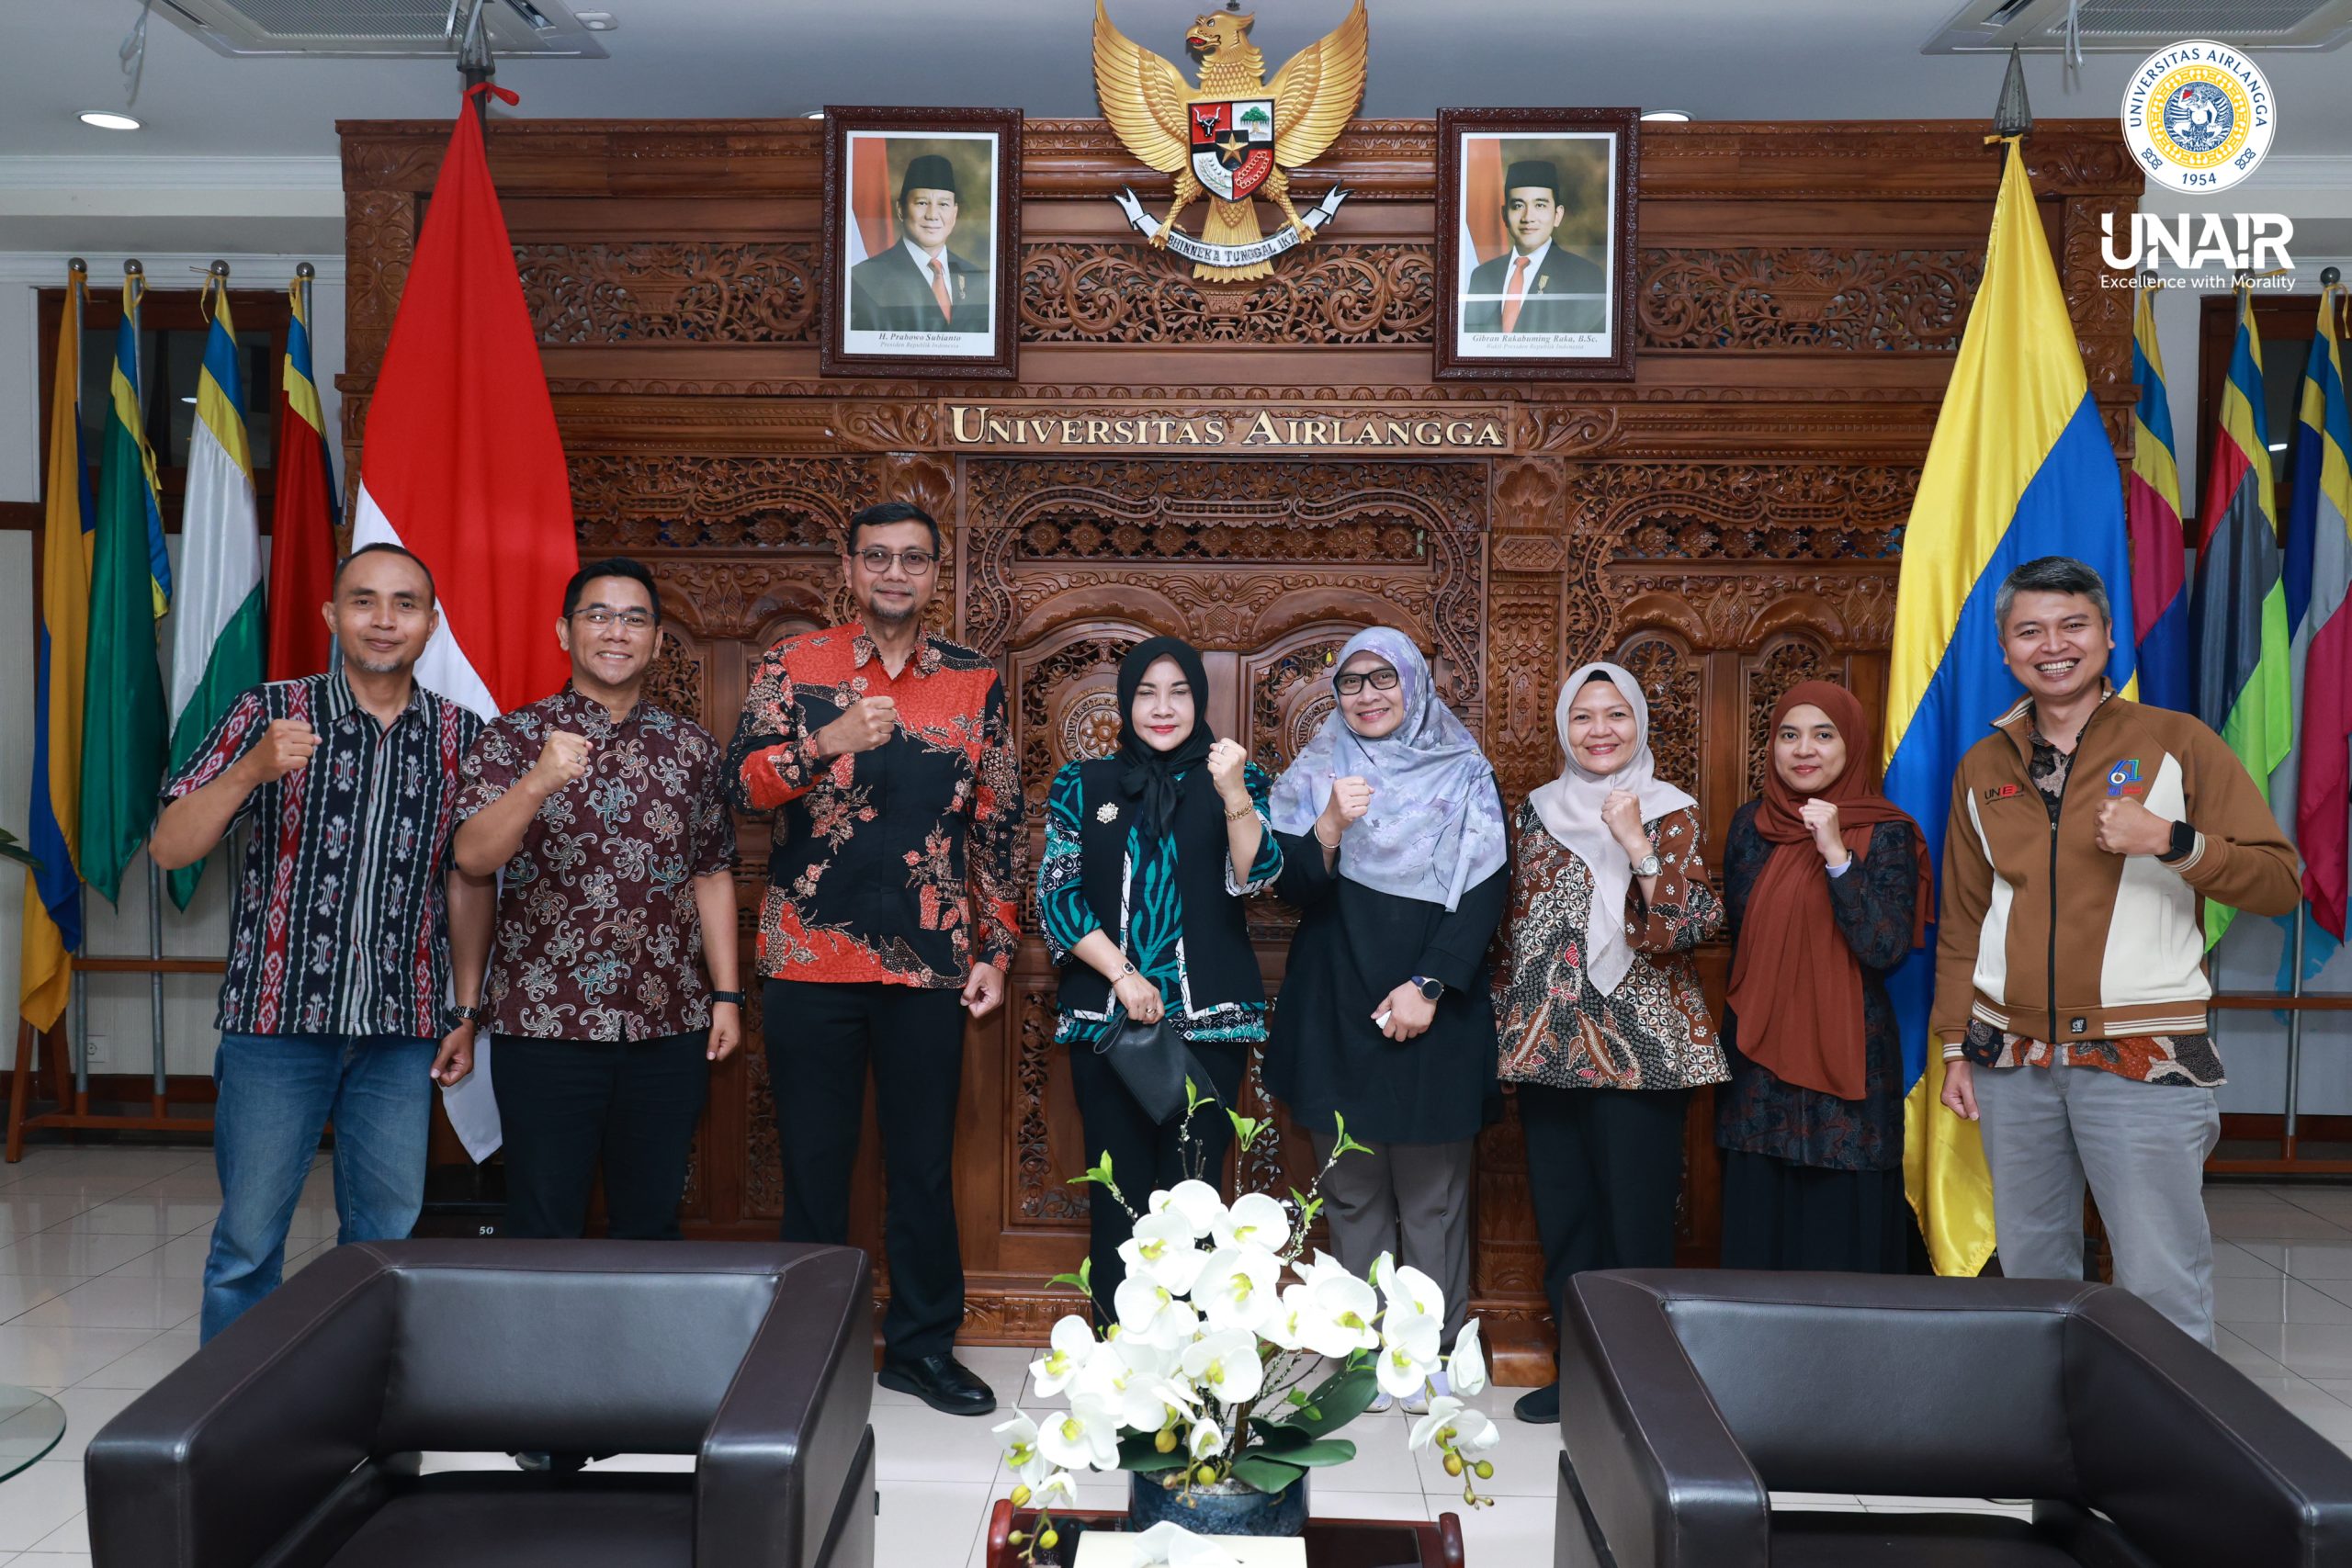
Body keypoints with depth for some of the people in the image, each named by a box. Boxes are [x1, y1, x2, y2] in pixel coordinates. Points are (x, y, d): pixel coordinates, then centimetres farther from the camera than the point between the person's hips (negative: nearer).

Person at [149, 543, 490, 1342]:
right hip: (277, 1015, -2)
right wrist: (251, 770, -22)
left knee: (386, 1238, 9)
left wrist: (466, 1013, 8)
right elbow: (168, 848, -5)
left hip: (403, 1028, 2)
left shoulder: (462, 735, 5)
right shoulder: (271, 713, -1)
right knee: (249, 1239, 6)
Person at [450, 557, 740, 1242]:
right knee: (544, 1226, 5)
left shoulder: (691, 747, 9)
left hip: (670, 1026, 3)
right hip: (543, 1024, -2)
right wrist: (537, 783, -30)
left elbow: (712, 874, 11)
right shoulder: (514, 737, 0)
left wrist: (726, 995, 6)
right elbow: (473, 857, -13)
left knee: (651, 1223, 11)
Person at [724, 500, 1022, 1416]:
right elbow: (740, 785, -7)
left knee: (924, 1162, 9)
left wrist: (996, 949, 5)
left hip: (930, 963, 1)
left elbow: (998, 825, 9)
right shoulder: (794, 666, 3)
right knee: (813, 1161, 8)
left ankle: (922, 1346, 24)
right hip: (810, 960, -1)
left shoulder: (975, 683, 7)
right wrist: (827, 742, -24)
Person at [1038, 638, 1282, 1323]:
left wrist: (1233, 793, -22)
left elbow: (1255, 877, -7)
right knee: (1118, 1189, 4)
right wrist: (1121, 973, -9)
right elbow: (1056, 894, 2)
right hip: (1105, 1016, 1)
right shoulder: (1083, 785, 7)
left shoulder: (1233, 779, 6)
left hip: (1208, 1017, -1)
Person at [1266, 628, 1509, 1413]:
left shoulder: (1465, 775, 5)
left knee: (1432, 1193, 2)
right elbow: (1294, 888, 0)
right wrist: (1330, 827, -19)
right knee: (1351, 1190, 5)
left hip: (1436, 1013, -1)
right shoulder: (1313, 775, 8)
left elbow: (1485, 892, -1)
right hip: (1337, 1011, 1)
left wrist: (1429, 986, -10)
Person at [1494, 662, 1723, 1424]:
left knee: (1636, 1219, -2)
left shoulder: (1672, 814, -1)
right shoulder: (1538, 811, 11)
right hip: (1547, 1045, 4)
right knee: (1561, 1215, 9)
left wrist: (1638, 846, -20)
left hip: (1640, 1047, -4)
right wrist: (1505, 1012, 14)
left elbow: (1692, 928, -14)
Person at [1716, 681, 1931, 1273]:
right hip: (1757, 1057, 4)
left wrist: (1836, 856, -23)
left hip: (1847, 1062, -4)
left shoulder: (1886, 832, -5)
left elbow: (1886, 949, -16)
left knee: (1843, 1230, 1)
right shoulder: (1751, 824, 7)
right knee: (1755, 1229, 8)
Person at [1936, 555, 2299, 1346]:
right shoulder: (1981, 768, 11)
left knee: (2162, 1285, -3)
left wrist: (2171, 841, -18)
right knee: (2029, 1271, 12)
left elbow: (2280, 879, -2)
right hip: (2011, 1057, 4)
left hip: (2143, 1059, -3)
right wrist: (1955, 1047, 10)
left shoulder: (2178, 744, 0)